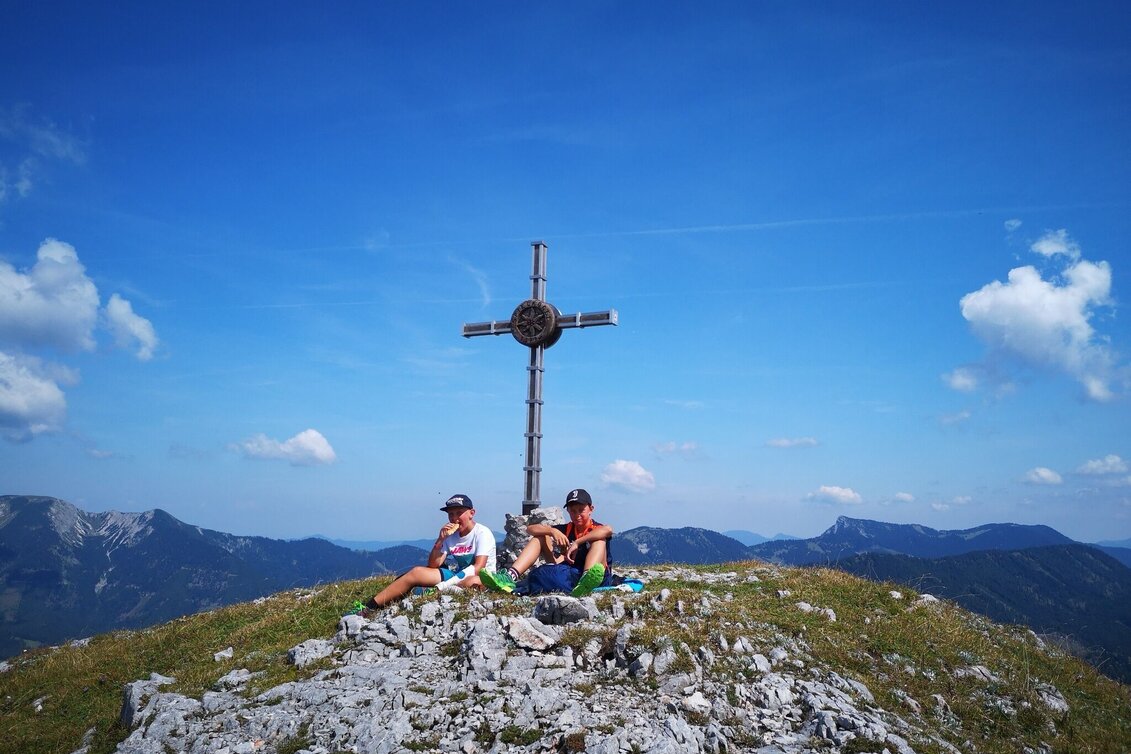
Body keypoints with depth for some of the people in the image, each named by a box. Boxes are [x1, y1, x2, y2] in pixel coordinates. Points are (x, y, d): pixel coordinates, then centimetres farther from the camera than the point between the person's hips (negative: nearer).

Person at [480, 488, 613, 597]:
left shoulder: (596, 529, 2)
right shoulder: (566, 529, 16)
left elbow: (608, 530, -27)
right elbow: (530, 529, 6)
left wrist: (577, 543, -27)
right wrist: (552, 531, -12)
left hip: (597, 578, -4)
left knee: (599, 540, -25)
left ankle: (586, 580, -58)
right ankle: (510, 577, -22)